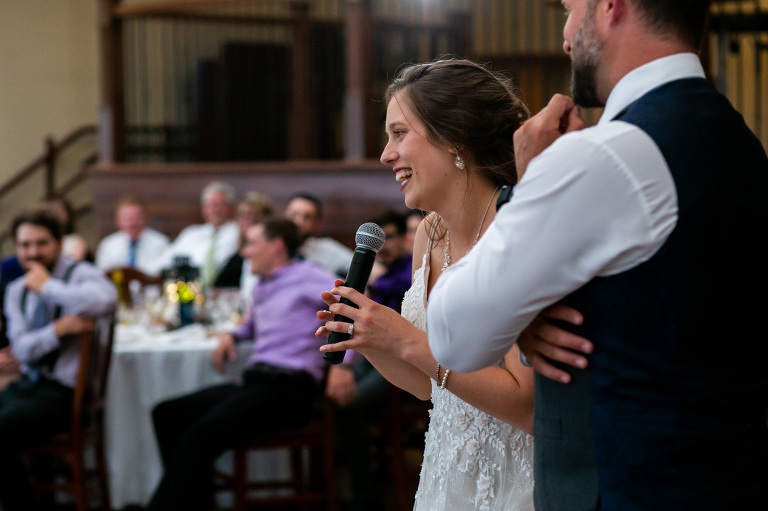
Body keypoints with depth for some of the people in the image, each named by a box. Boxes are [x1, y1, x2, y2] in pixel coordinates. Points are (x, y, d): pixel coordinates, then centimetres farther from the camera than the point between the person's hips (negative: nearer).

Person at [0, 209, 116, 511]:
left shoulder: (80, 275, -7)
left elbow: (105, 300, -32)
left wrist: (48, 286, -22)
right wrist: (61, 328, -16)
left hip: (64, 392, -7)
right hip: (26, 384, 7)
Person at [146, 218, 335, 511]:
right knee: (166, 414, -1)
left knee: (200, 435, -28)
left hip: (286, 388, -9)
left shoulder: (304, 276, -1)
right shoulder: (261, 289, 24)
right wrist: (232, 335, 21)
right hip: (256, 382, 9)